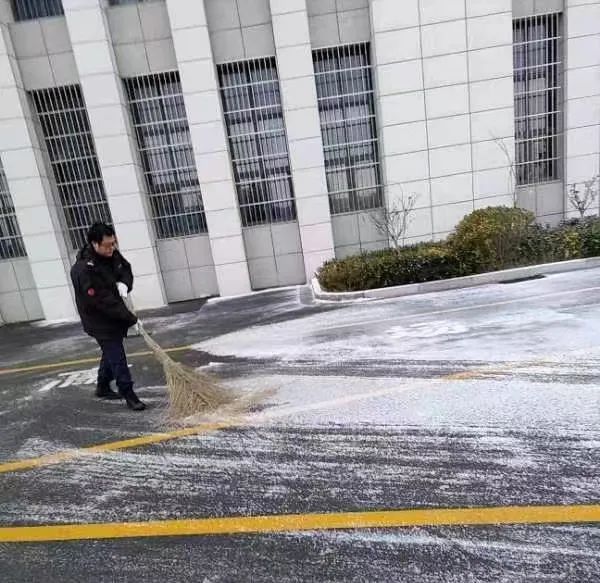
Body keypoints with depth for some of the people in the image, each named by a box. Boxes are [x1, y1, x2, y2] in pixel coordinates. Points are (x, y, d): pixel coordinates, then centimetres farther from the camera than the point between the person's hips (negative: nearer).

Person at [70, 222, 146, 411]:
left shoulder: (112, 254, -6)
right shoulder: (84, 269, -30)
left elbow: (126, 269, 11)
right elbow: (103, 300, -30)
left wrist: (124, 284, -12)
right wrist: (131, 318, -28)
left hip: (116, 316, 8)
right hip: (100, 321, -8)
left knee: (111, 353, 21)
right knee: (117, 357, -3)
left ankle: (103, 387, 40)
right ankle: (128, 394, 11)